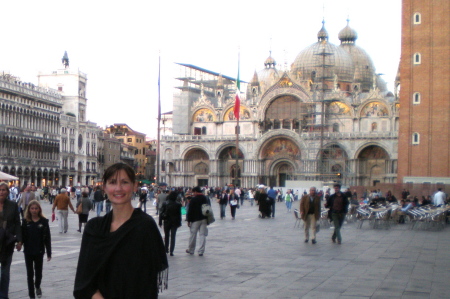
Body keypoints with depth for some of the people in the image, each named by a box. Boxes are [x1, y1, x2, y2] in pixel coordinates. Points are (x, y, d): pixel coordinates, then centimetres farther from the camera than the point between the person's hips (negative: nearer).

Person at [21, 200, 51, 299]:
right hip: (28, 251, 0)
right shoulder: (25, 221, -2)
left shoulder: (44, 221, -4)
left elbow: (48, 238, -2)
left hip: (39, 251, 0)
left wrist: (49, 253, -2)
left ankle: (37, 287, 39)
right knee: (30, 273, 5)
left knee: (38, 272, 9)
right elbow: (22, 236, -2)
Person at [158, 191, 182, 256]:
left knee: (166, 236, 18)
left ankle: (166, 249, 26)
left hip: (166, 222, 1)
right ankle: (171, 251, -6)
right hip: (174, 222, -1)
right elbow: (179, 214, -3)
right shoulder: (178, 204, -8)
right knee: (173, 237, 2)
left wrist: (160, 222, 1)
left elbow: (161, 213, -6)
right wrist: (179, 223, 6)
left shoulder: (165, 203, -6)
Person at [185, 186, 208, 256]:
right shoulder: (205, 199, 9)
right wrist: (207, 220, 21)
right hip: (204, 219, 4)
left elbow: (190, 211, -9)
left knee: (193, 235, 7)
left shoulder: (193, 199, -9)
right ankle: (201, 251, -1)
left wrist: (188, 220, -2)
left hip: (195, 220, -4)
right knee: (202, 235, 2)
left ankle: (191, 250, 19)